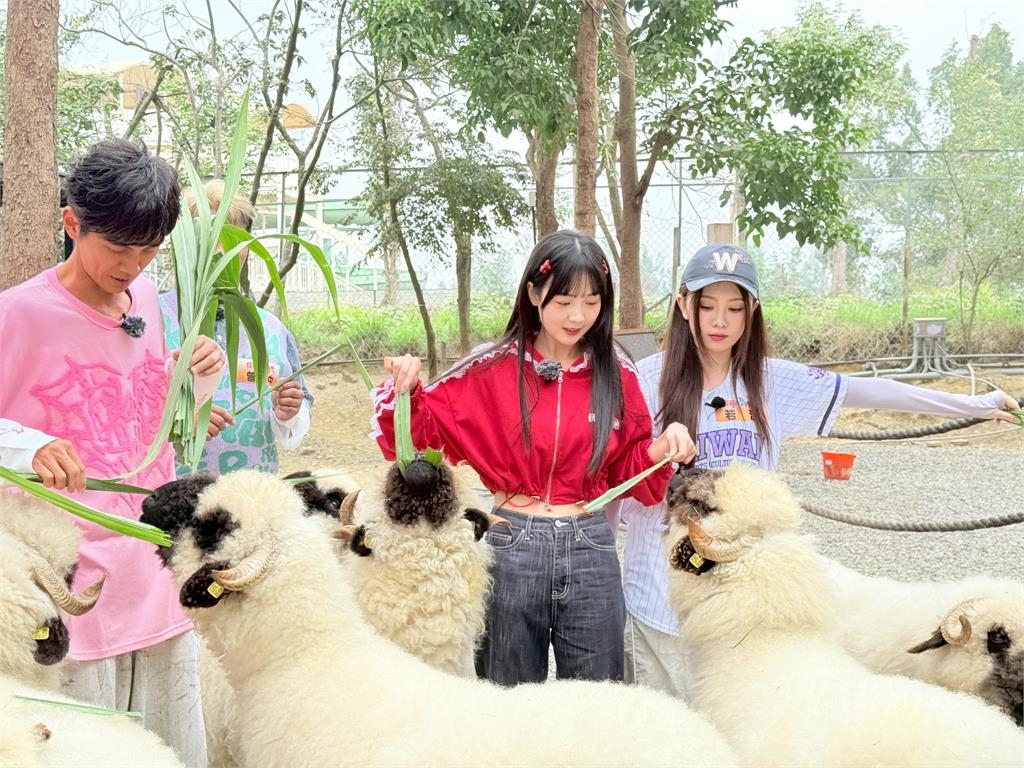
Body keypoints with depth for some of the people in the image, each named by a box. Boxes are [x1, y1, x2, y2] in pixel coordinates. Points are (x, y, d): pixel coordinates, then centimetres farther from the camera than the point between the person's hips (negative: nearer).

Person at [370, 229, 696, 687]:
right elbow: (420, 429, -2)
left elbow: (627, 469, 9)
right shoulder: (493, 369, -4)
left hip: (590, 549, 1)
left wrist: (664, 448, -9)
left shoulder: (616, 373, 1)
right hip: (513, 546, -1)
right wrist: (405, 391, -20)